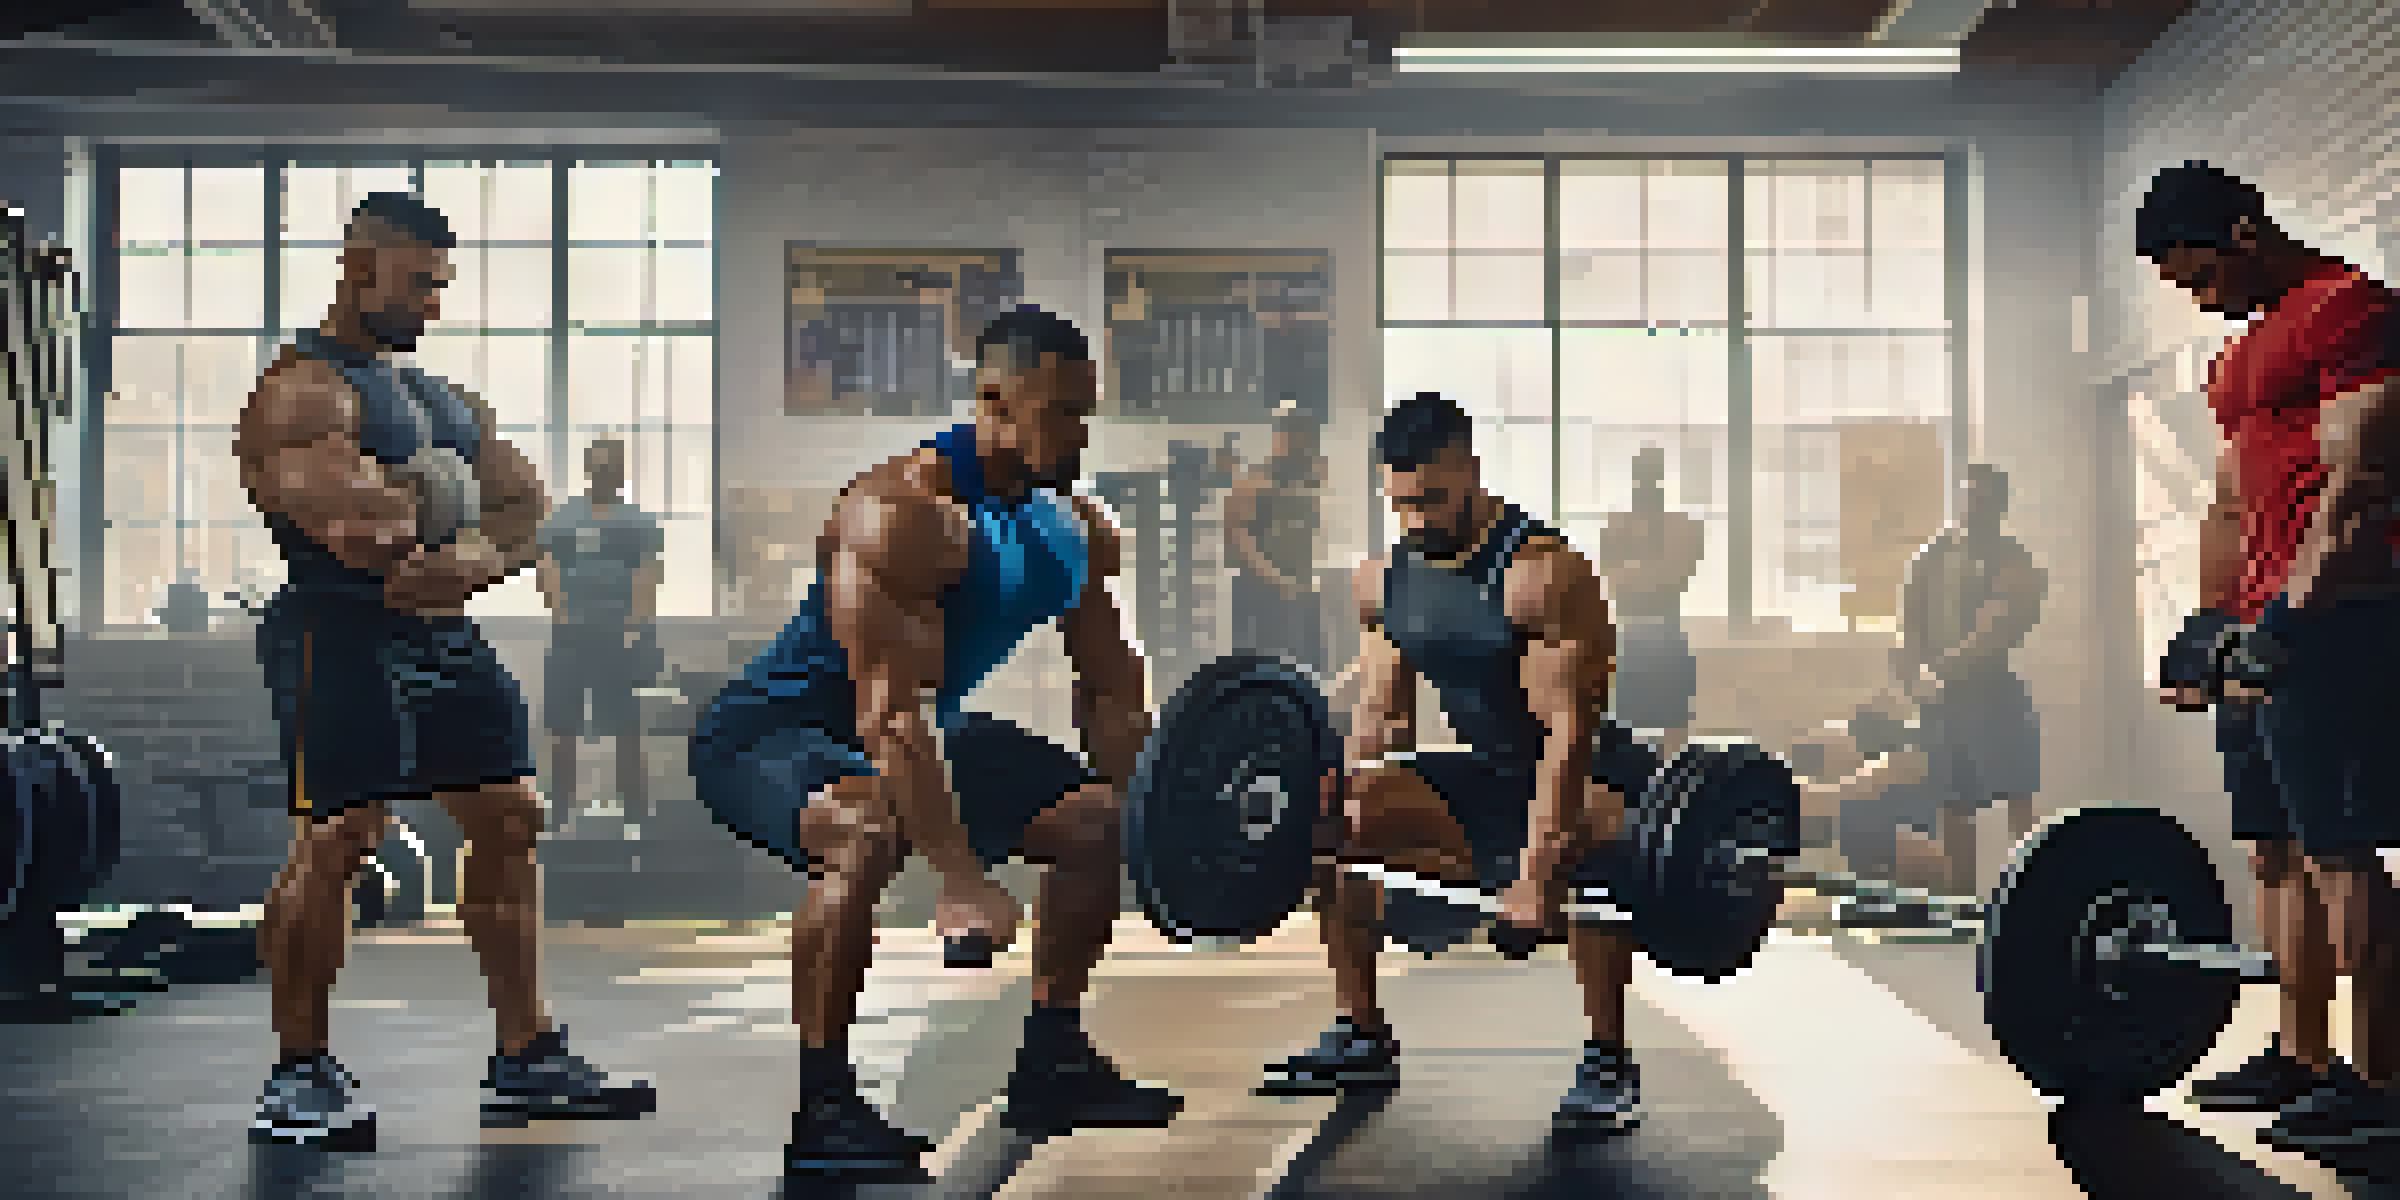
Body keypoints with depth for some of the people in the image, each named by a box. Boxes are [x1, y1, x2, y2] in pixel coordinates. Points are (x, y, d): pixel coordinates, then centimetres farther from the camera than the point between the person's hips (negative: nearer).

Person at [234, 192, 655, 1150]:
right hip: (342, 637, -9)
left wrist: (477, 559, -8)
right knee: (335, 840, -10)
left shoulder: (441, 397, 21)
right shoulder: (305, 388, -7)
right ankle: (298, 1077, 2)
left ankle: (525, 1058, 16)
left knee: (509, 823, 8)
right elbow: (347, 522, -23)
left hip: (444, 636, 9)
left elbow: (523, 506, 14)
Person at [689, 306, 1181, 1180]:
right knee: (868, 832, -39)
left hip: (920, 731, 9)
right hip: (770, 732, -9)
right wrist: (958, 878, -40)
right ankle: (823, 1107, -25)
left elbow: (1111, 697, 5)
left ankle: (1050, 1062, 20)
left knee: (1098, 821, 8)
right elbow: (887, 712, -36)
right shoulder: (902, 512, -29)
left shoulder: (1078, 533, -3)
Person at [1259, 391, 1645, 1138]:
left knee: (1591, 834, -40)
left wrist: (1534, 872, -35)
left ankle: (1608, 1065, -22)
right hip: (1481, 780, 7)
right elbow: (1381, 714, 5)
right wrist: (1351, 809, -11)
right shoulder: (1385, 578, -1)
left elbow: (1568, 731, -28)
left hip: (1568, 784, -7)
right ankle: (1362, 1038, 7)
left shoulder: (1540, 572, -23)